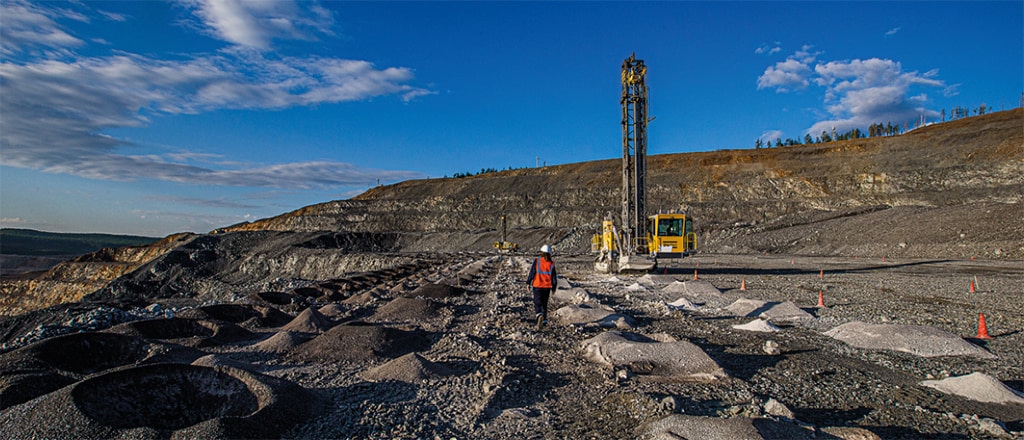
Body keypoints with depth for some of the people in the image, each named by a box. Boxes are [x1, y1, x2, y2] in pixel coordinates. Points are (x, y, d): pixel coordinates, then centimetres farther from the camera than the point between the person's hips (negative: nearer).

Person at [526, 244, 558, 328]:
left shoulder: (537, 261, -7)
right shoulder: (551, 263, 1)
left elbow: (532, 273, -7)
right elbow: (554, 277, 5)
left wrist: (528, 283, 2)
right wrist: (554, 288, 14)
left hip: (537, 286, -3)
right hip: (547, 287, 3)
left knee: (537, 302, 1)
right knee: (544, 303, 15)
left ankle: (540, 315, -25)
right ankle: (544, 320, 16)